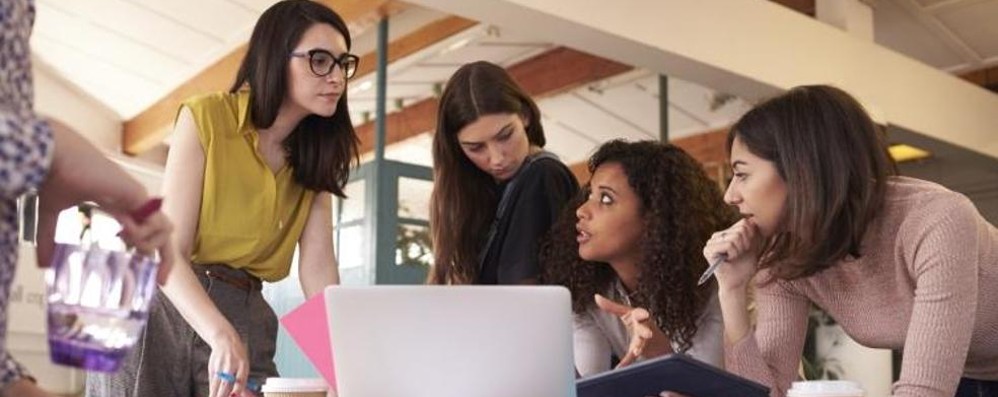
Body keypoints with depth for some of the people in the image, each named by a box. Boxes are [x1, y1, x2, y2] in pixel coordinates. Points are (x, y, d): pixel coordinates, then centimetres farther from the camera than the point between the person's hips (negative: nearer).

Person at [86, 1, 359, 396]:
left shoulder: (315, 157, 5)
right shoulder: (206, 117, -9)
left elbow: (318, 267, -7)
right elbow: (167, 251, -16)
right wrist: (221, 335, -33)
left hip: (246, 318, 4)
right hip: (161, 307, -4)